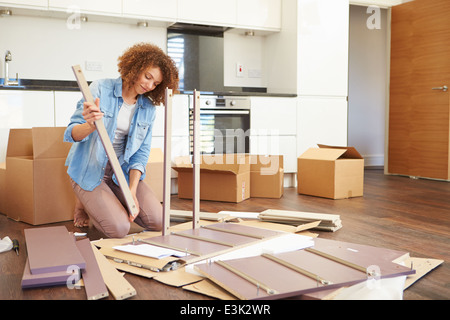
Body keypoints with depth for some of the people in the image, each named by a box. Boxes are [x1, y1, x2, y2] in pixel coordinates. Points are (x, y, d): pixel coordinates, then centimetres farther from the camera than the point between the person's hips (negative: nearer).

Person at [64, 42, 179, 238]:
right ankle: (85, 202, 11)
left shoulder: (148, 108, 0)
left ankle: (112, 201, 16)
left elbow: (141, 152, 0)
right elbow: (71, 133, -16)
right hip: (90, 171, -4)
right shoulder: (100, 89, -12)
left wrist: (132, 191, -15)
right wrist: (91, 125, -41)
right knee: (119, 229, -20)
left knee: (157, 221, -11)